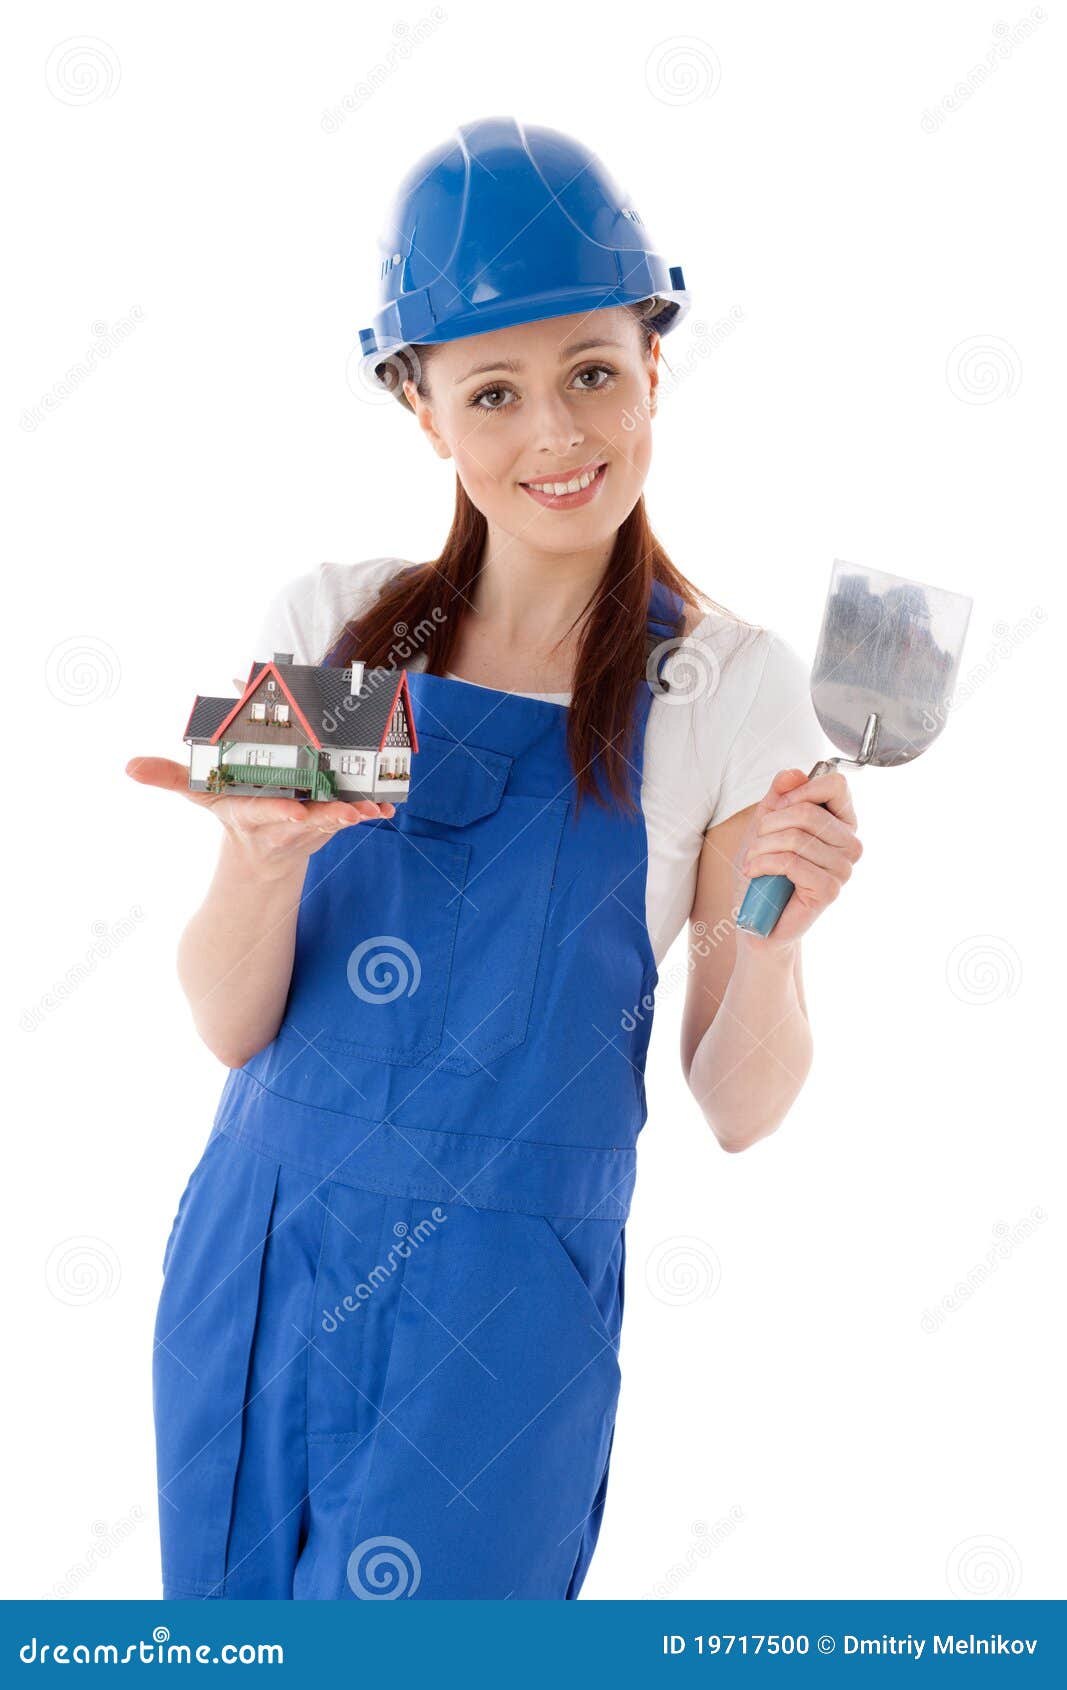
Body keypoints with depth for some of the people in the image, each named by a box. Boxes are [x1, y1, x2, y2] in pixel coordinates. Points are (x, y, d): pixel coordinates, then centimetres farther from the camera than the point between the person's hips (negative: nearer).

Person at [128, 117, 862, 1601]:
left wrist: (771, 938, -23)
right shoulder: (332, 627, -2)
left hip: (497, 1313, -3)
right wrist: (263, 857, -23)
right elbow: (230, 1026, -4)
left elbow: (738, 1113, -4)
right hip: (253, 1257, 3)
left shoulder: (728, 688, -7)